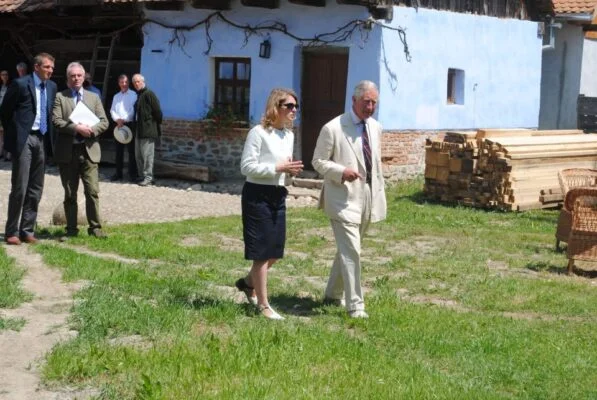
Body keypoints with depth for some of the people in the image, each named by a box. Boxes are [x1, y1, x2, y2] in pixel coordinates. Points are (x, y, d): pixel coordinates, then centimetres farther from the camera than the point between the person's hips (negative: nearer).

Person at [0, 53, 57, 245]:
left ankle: (27, 230, 15)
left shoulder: (52, 87, 11)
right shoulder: (20, 84, -6)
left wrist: (49, 138, 12)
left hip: (42, 140, 6)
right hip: (24, 139, -6)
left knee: (36, 189, 7)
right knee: (20, 188, -6)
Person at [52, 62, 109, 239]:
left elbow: (104, 122, 7)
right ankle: (71, 229, 14)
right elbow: (56, 121, -8)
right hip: (67, 152, -1)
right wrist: (76, 128, -18)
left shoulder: (93, 97, 14)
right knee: (70, 194, 6)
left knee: (93, 192, -5)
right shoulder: (60, 97, 4)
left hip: (89, 151, 2)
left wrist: (91, 129, -12)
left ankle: (95, 227, 2)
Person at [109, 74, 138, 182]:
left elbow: (133, 110, -9)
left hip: (130, 124, -5)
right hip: (118, 125, 5)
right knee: (119, 150, 6)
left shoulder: (133, 95, 0)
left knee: (131, 150, -3)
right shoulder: (116, 96, 16)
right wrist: (117, 119, -10)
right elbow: (112, 110, 9)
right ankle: (118, 173, 11)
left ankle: (132, 174, -1)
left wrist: (124, 120, -15)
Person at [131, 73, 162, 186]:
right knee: (138, 155, 13)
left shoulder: (149, 94, -11)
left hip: (148, 130, -9)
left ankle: (148, 177, -1)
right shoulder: (138, 95, 16)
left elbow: (157, 111, -13)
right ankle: (141, 176, 21)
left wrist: (157, 125, -7)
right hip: (139, 130, 9)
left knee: (147, 155, -6)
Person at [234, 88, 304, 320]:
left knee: (275, 250, 13)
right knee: (262, 251, -1)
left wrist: (291, 170, -2)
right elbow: (246, 167, -16)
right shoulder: (259, 132, -13)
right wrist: (278, 168, -21)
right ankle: (263, 305, 10)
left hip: (278, 195, 8)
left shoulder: (289, 135, 11)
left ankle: (248, 283, 38)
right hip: (258, 195, -8)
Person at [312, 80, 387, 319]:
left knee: (346, 249, 17)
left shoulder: (375, 128, 11)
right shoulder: (333, 128, -11)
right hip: (344, 200, -7)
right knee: (351, 251, -12)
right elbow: (318, 162, -7)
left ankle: (333, 294, 32)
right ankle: (355, 305, -7)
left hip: (368, 200, 7)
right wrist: (341, 172, -23)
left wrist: (379, 194, 17)